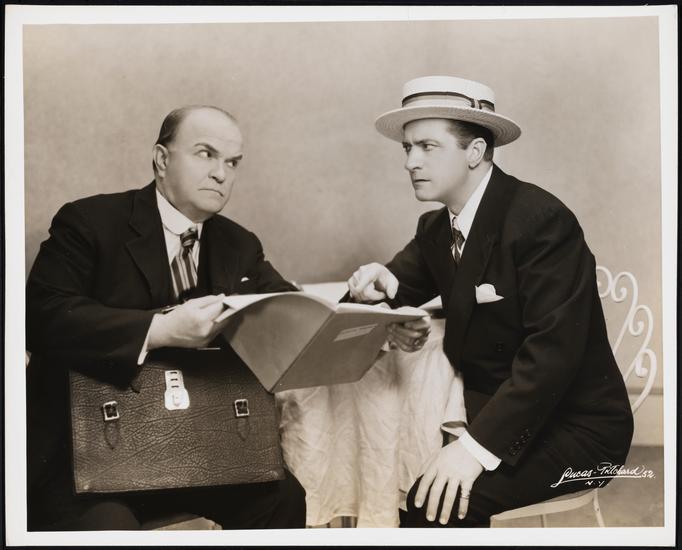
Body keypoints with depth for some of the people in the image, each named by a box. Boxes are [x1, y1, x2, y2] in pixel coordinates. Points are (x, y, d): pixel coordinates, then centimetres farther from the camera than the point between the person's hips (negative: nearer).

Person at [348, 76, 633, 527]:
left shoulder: (540, 219, -19)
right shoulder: (437, 227, 6)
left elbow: (554, 349, -26)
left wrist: (478, 444, -32)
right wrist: (382, 283, -13)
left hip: (573, 425, -7)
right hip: (491, 411, 7)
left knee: (433, 503, -25)